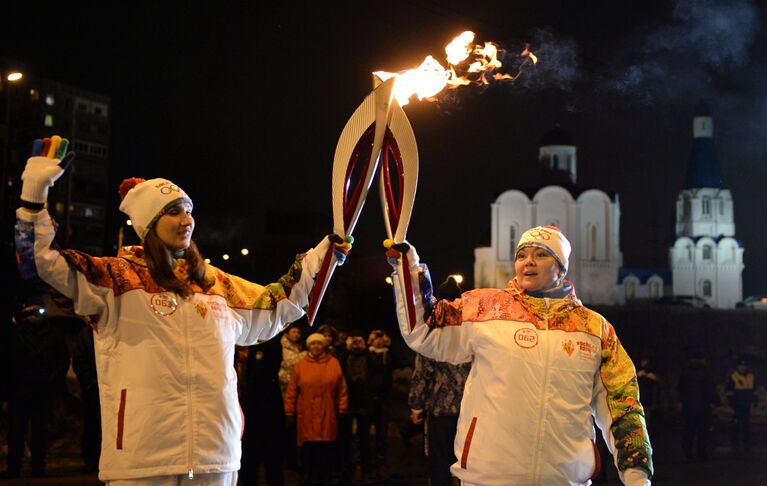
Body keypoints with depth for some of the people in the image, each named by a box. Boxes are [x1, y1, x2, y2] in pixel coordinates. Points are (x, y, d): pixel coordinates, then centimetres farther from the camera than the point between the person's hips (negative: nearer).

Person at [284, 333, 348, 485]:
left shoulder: (333, 363, 4)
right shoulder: (301, 365, 3)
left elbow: (341, 389, 4)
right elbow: (292, 391, 3)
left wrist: (342, 409, 1)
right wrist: (289, 412, 0)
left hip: (327, 415, 0)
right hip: (307, 414, 0)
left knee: (326, 447, 1)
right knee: (308, 446, 1)